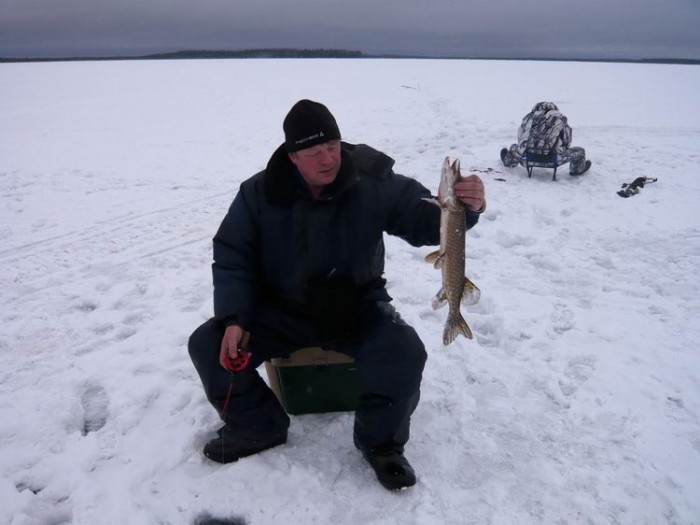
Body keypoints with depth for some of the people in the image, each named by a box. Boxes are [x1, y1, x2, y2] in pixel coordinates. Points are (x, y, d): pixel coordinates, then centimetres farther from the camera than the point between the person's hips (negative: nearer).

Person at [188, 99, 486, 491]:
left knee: (405, 354, -28)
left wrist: (465, 208, -32)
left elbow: (426, 220, -9)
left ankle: (380, 441, 3)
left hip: (358, 308, -1)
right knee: (207, 345, -12)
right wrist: (234, 318, -16)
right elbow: (232, 257, -2)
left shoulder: (374, 182, -14)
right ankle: (258, 426, 15)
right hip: (283, 310, 2)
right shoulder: (260, 193, -8)